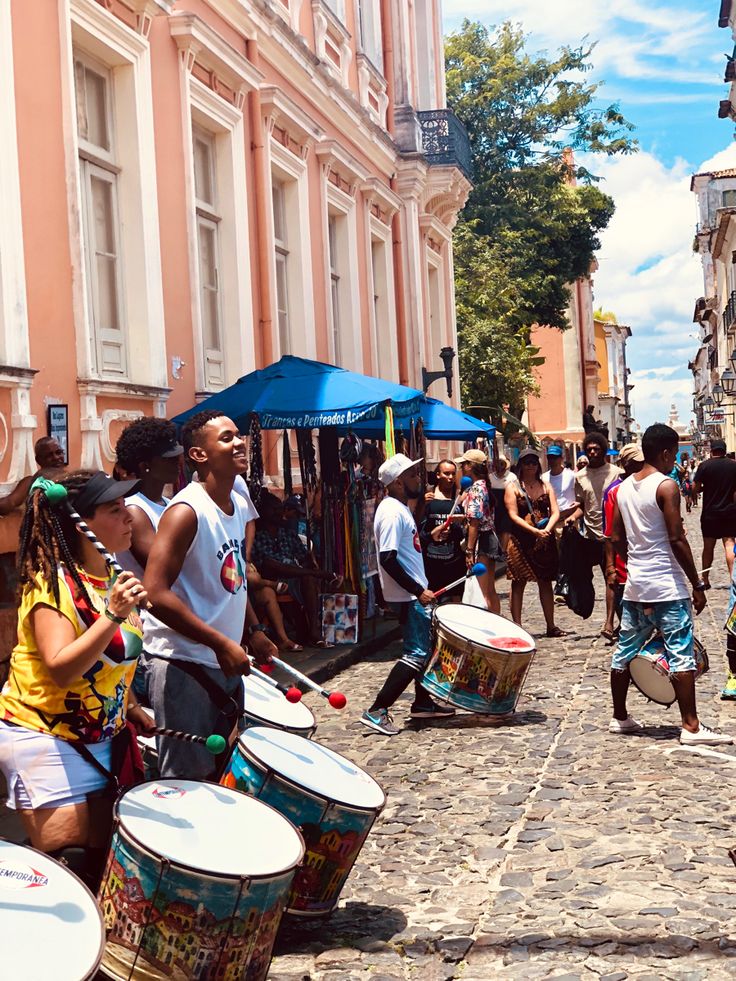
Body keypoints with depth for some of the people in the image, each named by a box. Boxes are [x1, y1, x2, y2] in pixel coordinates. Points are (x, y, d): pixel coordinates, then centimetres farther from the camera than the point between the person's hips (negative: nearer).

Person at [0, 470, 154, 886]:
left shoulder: (111, 576, 5)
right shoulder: (52, 582, -20)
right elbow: (60, 669, -31)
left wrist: (132, 708, 11)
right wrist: (113, 615, -39)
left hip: (98, 738, 8)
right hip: (43, 738, -8)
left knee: (100, 857, 13)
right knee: (69, 863, -10)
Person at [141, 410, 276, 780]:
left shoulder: (239, 506, 9)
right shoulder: (186, 511, -18)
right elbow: (155, 593, -25)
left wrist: (254, 631, 10)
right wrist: (221, 643, -24)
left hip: (225, 663, 9)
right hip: (182, 665, -8)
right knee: (189, 781, -2)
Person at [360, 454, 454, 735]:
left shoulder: (400, 509, 12)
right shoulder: (392, 513, -20)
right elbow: (388, 560, -26)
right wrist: (419, 591, -24)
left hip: (415, 593, 10)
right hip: (408, 595, -10)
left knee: (425, 647, 18)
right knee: (416, 654, -11)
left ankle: (423, 703, 29)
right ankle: (377, 711, -12)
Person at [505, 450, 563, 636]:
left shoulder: (546, 486, 12)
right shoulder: (513, 487, 1)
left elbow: (555, 512, 3)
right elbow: (514, 516, -8)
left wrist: (547, 530, -15)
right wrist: (535, 531, -18)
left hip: (545, 540, 3)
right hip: (521, 541, -3)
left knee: (545, 582, 7)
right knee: (518, 583, -2)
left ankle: (551, 626, 12)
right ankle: (517, 626, 1)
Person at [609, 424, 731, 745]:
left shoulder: (624, 487, 9)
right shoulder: (666, 486, -13)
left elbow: (616, 538, 12)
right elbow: (677, 540, -16)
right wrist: (697, 584, -10)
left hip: (635, 585, 8)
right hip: (667, 586, -8)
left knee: (625, 652, 13)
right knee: (681, 655, -5)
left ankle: (619, 718, 22)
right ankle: (691, 727, -6)